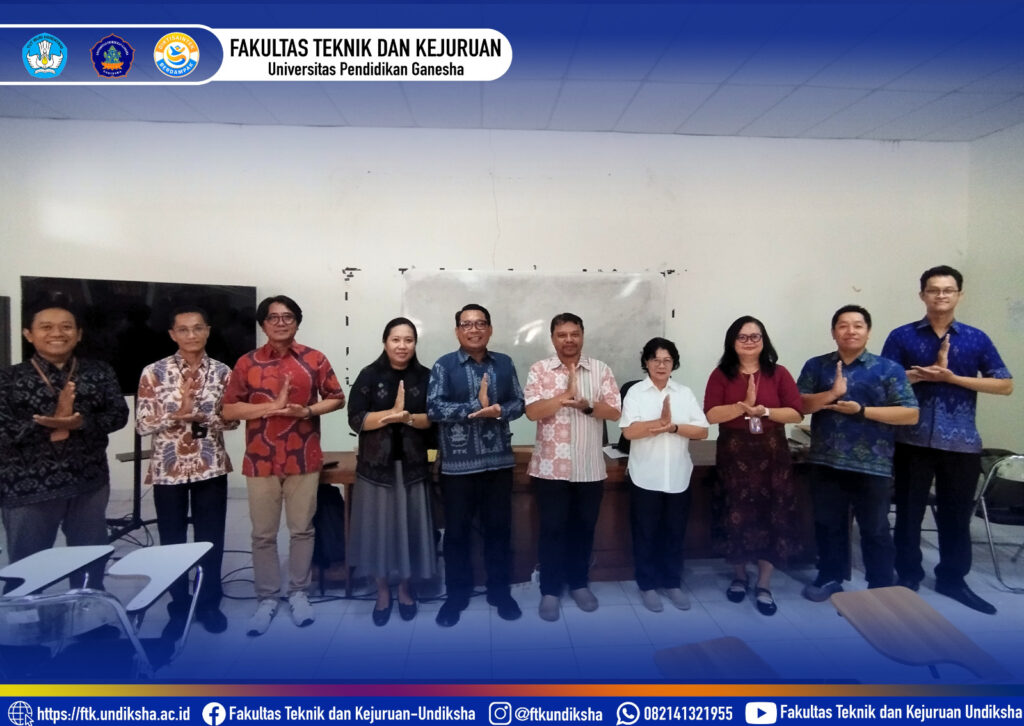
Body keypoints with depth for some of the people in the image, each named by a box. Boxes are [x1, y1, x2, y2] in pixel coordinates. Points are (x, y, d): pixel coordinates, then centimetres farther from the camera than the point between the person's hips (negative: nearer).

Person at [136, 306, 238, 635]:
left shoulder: (222, 372, 0)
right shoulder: (154, 372, -5)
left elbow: (232, 419, 0)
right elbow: (143, 424, -5)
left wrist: (203, 417, -18)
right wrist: (177, 414, -21)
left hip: (211, 467, 1)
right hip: (168, 469, -1)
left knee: (211, 539, 10)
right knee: (172, 541, 12)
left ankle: (209, 604, 28)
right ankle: (178, 607, 29)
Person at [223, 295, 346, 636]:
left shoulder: (314, 359, 1)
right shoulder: (247, 363, 1)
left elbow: (337, 398, 4)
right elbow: (229, 410, -2)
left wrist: (308, 410, -14)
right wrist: (273, 406, -15)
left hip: (303, 459, 0)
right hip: (260, 461, 0)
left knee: (302, 529, 10)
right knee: (263, 534, 9)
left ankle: (298, 593, 26)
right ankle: (267, 598, 24)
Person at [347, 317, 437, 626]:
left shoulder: (425, 377, 1)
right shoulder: (369, 376, -3)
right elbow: (356, 419, -10)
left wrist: (407, 417, -23)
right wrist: (392, 412, -21)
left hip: (413, 466, 1)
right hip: (376, 466, -1)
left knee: (410, 527, 9)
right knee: (379, 527, 6)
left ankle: (404, 589, 28)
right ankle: (382, 592, 25)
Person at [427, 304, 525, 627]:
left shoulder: (504, 363, 6)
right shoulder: (444, 365, -4)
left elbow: (519, 403, 3)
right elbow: (434, 408, -14)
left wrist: (499, 411, -17)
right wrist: (476, 408, -20)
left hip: (499, 460, 3)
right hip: (458, 463, -2)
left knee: (499, 527, 12)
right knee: (457, 531, 9)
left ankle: (500, 591, 29)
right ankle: (456, 595, 26)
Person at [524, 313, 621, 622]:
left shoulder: (600, 370, 2)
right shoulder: (539, 370, -2)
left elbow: (614, 412, -4)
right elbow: (532, 411, -13)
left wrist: (586, 405, -20)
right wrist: (567, 395, -22)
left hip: (590, 467, 2)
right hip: (550, 467, -2)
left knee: (584, 527, 14)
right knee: (552, 529, 6)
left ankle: (579, 583, 32)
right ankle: (550, 590, 20)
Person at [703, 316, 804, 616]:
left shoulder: (778, 373, 3)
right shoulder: (721, 374, 0)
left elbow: (797, 413, -3)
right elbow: (711, 415, -10)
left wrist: (764, 411, -18)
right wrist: (743, 405, -22)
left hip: (772, 454, 1)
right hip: (733, 454, -1)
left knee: (772, 516, 1)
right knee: (737, 516, 4)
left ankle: (764, 585, 14)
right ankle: (739, 576, 26)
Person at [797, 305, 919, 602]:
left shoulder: (888, 369, -1)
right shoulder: (815, 366, 5)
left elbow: (911, 414, -6)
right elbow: (798, 405, -4)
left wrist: (862, 410, -16)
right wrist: (831, 394, -20)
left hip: (872, 465, -2)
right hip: (826, 462, 2)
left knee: (875, 529, 8)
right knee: (828, 525, 14)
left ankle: (881, 589, 23)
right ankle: (830, 577, 31)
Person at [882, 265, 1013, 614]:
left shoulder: (976, 339, 5)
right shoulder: (902, 336, 1)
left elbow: (1005, 385, 1)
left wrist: (951, 377, -11)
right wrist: (928, 371, -15)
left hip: (961, 442, 2)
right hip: (912, 440, -1)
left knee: (957, 514, 12)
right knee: (909, 511, 8)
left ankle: (952, 579, 28)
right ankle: (908, 576, 23)